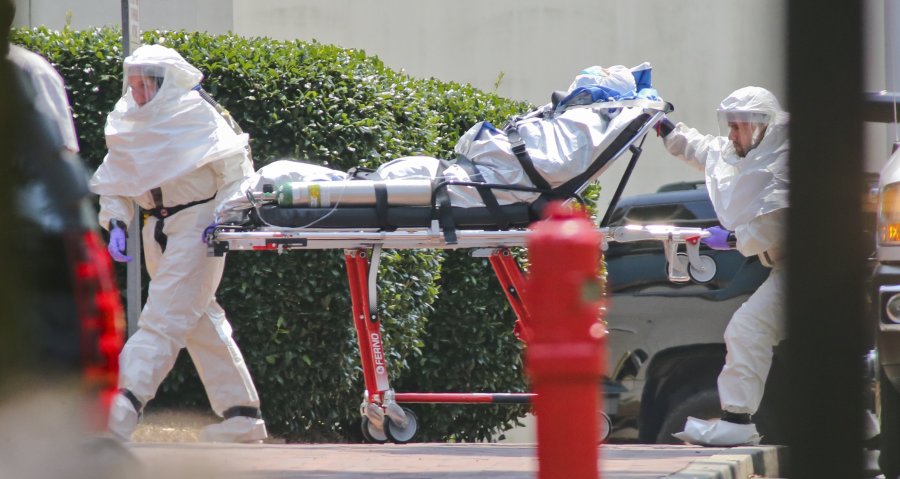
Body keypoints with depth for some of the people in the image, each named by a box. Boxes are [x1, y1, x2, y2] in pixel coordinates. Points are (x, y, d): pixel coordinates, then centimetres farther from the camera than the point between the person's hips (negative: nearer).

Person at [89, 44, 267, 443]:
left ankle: (123, 407, -27)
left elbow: (234, 169, -7)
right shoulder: (127, 122, 9)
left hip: (196, 222, -7)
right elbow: (113, 181, 12)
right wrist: (116, 223, -3)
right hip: (158, 228, 7)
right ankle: (242, 415, 16)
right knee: (201, 320, 10)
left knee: (164, 317, -15)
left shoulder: (195, 114, -7)